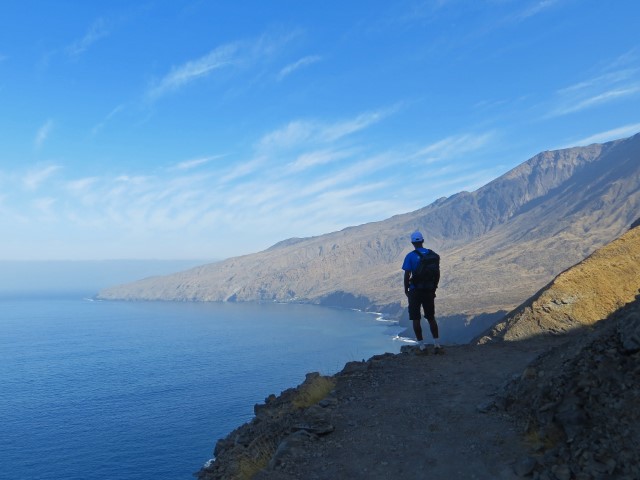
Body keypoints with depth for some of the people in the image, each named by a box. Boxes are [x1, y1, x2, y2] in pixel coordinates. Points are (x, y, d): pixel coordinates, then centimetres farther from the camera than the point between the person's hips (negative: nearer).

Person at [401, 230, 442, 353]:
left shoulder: (410, 256, -11)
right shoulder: (433, 255, 3)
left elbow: (407, 275, -13)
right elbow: (437, 274, 6)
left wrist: (406, 289, 1)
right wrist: (434, 287, 17)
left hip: (415, 290, -4)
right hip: (429, 291, 4)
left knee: (415, 319, 5)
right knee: (431, 317, 15)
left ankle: (422, 346, 4)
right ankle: (437, 345, 13)